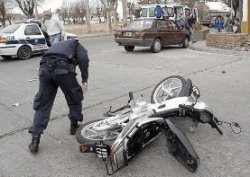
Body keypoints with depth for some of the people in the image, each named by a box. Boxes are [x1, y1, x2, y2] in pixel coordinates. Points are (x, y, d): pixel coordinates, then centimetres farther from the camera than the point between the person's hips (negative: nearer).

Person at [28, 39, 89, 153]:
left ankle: (35, 140, 7)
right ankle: (74, 125, 34)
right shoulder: (76, 45, 27)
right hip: (63, 69, -4)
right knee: (75, 98, 20)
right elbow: (83, 59, 4)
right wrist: (85, 80, 1)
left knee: (42, 105, 11)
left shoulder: (56, 45, 42)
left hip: (44, 69, 5)